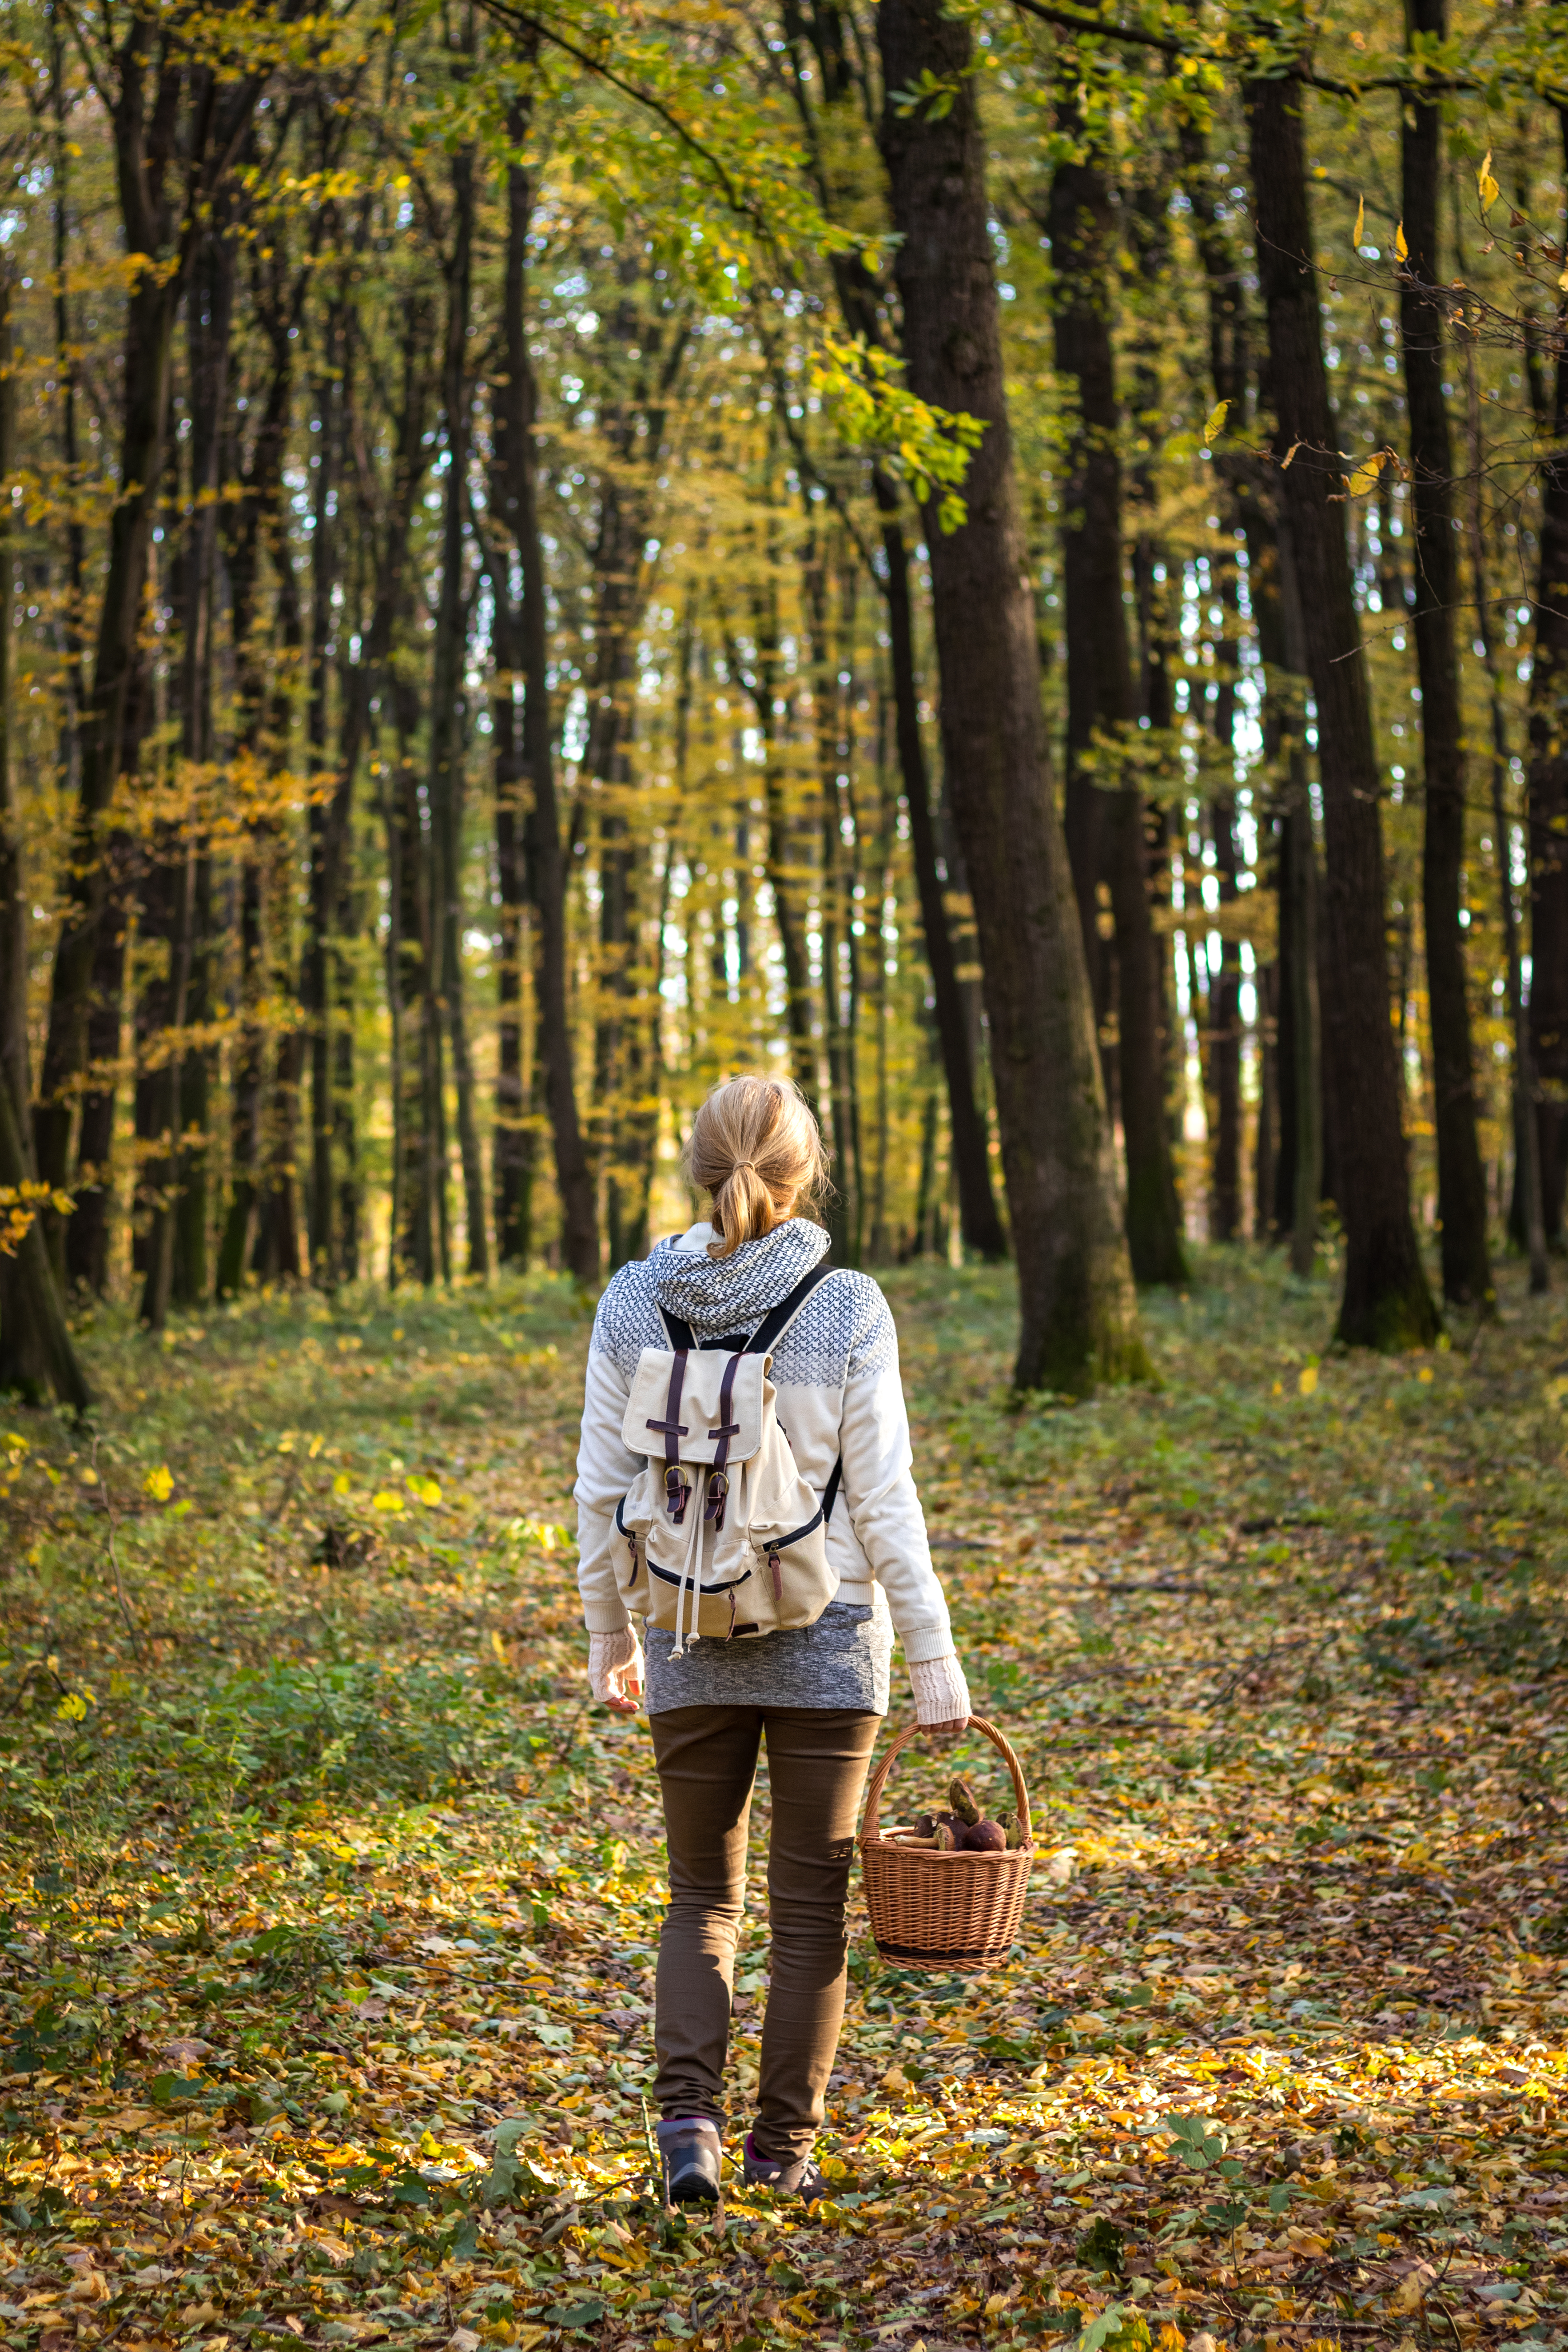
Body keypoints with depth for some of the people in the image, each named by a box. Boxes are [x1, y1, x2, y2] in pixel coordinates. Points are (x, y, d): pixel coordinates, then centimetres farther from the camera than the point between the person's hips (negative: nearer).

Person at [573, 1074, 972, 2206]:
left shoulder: (634, 1302, -3)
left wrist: (609, 1638, 13)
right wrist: (934, 1655, -3)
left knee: (703, 1893, 15)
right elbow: (883, 1500, -9)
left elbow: (603, 1491, 1)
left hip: (691, 1644, 2)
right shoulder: (848, 1308, -10)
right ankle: (782, 2148, 18)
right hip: (826, 1640, -2)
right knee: (811, 1902, 11)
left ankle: (689, 2114, -3)